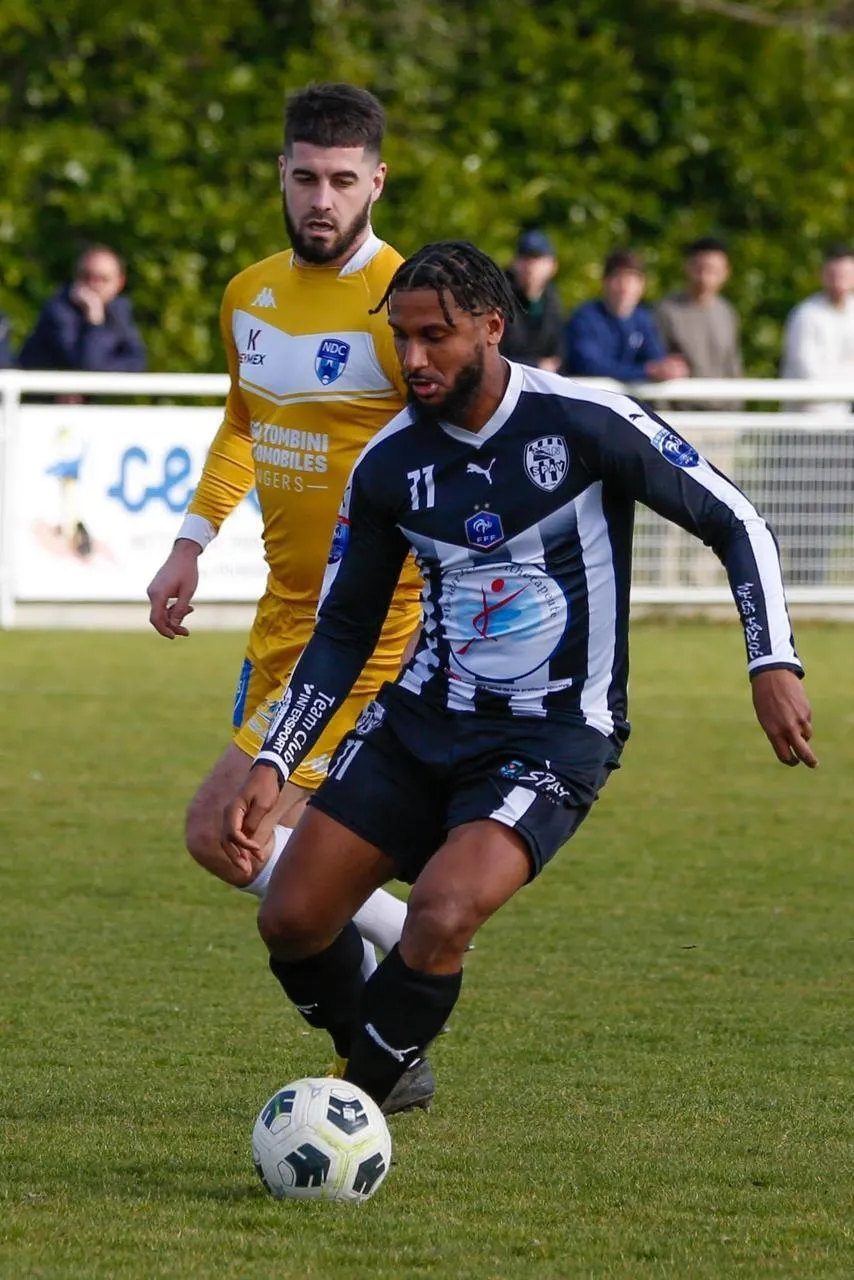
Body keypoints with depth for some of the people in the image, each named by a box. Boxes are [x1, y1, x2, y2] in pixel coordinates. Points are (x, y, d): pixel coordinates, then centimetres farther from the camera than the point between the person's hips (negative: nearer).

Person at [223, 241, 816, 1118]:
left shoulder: (585, 424, -13)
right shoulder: (389, 464, 0)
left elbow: (735, 525, -5)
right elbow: (344, 630, 10)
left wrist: (773, 663, -15)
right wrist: (273, 764, 2)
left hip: (553, 739, -5)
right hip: (419, 720, 5)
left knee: (441, 913, -28)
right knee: (291, 920, -2)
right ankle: (382, 1060, 26)